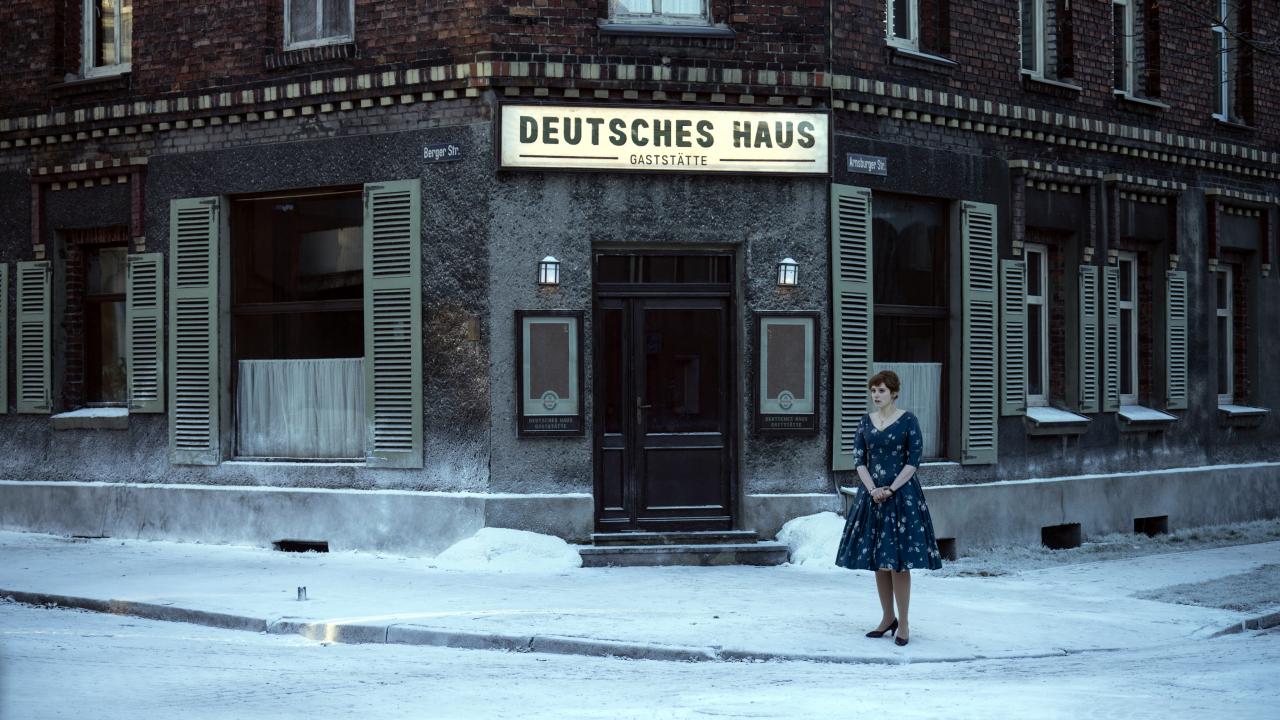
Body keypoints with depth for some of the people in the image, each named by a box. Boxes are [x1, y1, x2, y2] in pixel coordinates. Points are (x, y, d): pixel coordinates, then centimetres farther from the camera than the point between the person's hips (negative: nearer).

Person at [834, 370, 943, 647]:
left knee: (898, 560, -6)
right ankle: (888, 619, 18)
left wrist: (890, 490, -14)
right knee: (877, 561, 7)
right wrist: (873, 489, -10)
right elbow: (859, 459, 5)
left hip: (901, 495, -5)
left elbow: (913, 460, -7)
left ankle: (903, 623, 1)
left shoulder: (908, 421, -4)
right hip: (872, 495, 5)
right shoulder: (866, 422, 9)